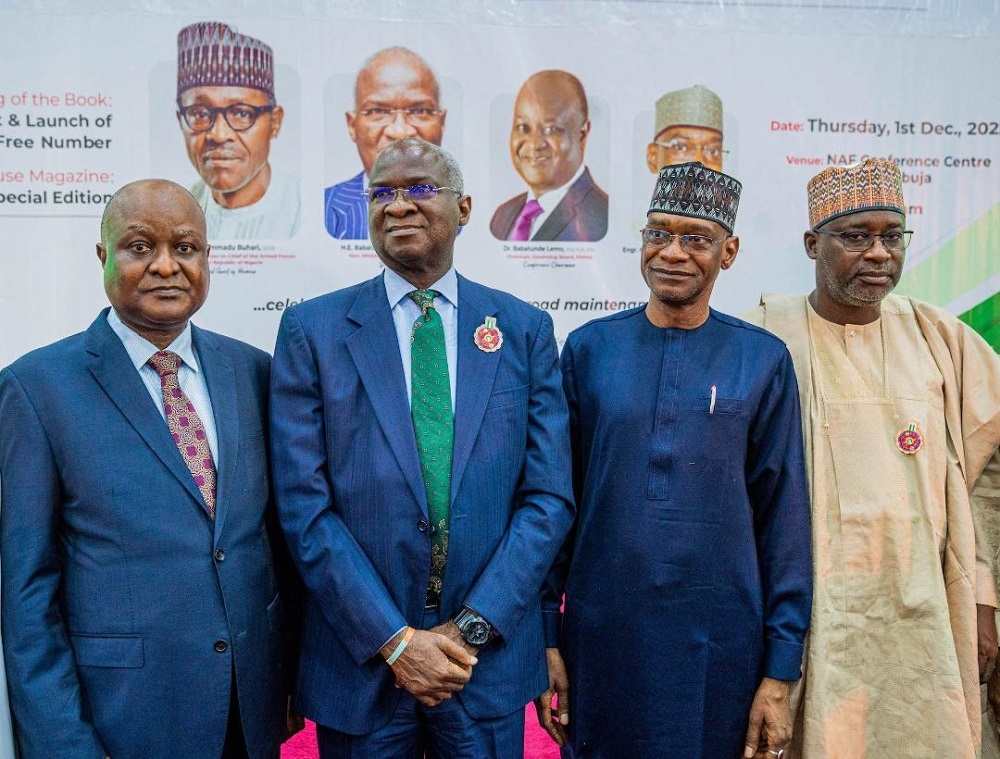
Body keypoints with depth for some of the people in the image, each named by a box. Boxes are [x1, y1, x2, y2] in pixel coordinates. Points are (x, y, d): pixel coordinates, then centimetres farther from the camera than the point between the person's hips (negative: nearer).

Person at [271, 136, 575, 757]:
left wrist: (472, 627, -10)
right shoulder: (312, 329, -3)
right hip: (359, 662, -1)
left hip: (490, 659, 1)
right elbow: (304, 506, -8)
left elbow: (550, 496, -3)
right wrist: (395, 640, -12)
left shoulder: (525, 328, 0)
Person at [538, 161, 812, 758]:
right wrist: (546, 636, 1)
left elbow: (783, 516, -1)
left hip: (719, 642, 0)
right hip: (600, 635, 1)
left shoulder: (763, 360, -3)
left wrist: (781, 671, -2)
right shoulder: (588, 348, -1)